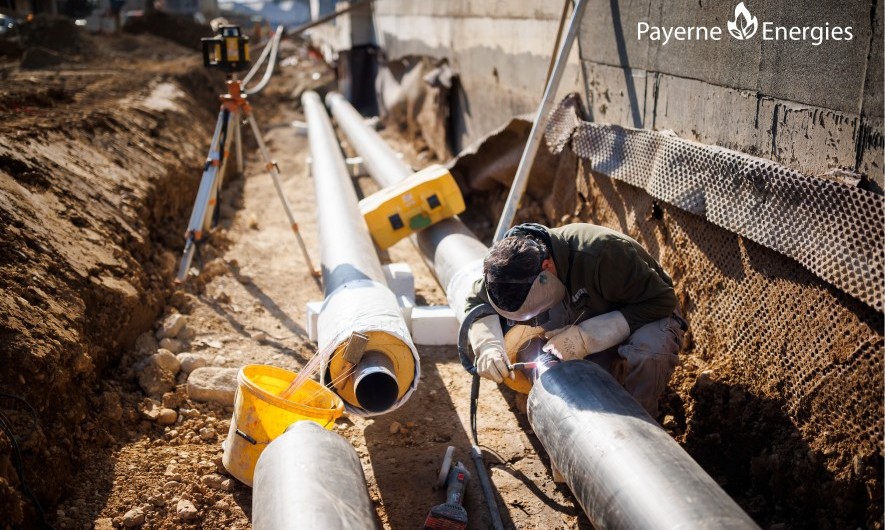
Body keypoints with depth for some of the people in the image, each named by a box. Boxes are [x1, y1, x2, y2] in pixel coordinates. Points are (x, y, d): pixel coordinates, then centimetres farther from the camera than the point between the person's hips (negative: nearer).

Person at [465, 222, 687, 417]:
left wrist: (587, 337, -38)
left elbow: (662, 302, -31)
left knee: (647, 354, -38)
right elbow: (476, 303, -4)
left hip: (650, 318, -5)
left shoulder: (601, 254, -36)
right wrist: (488, 346, -27)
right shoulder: (517, 264, -18)